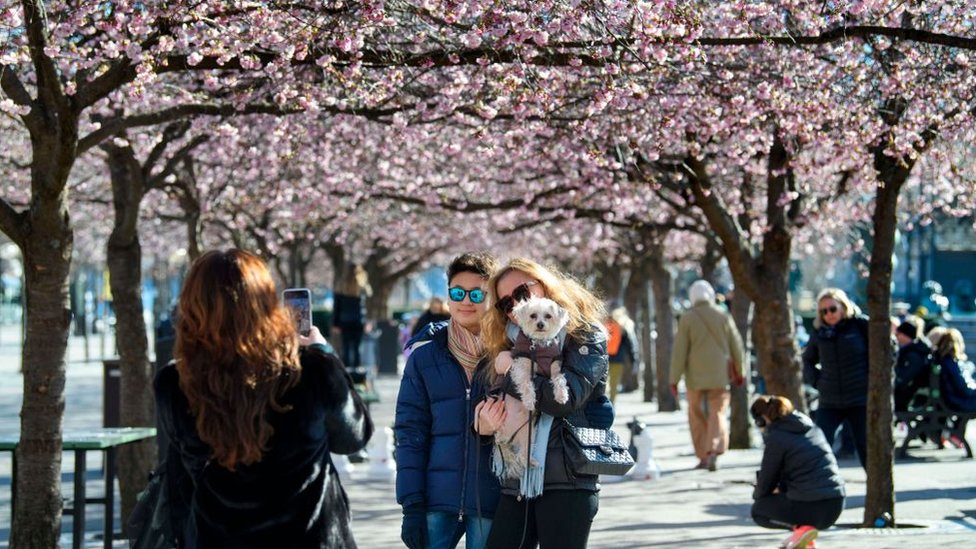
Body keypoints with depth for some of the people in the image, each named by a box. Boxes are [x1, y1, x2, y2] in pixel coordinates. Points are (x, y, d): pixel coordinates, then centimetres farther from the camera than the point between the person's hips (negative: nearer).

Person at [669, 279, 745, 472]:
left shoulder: (687, 318, -4)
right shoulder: (724, 316, 1)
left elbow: (679, 350, -6)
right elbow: (736, 346, 6)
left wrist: (675, 378, -1)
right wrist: (739, 372, 19)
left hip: (695, 376, -1)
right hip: (719, 376, 1)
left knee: (697, 415, 12)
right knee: (718, 413, 0)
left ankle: (703, 456, 11)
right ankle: (714, 451, -20)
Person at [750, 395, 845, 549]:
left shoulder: (776, 438, -5)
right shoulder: (811, 427, 16)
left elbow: (765, 483, 3)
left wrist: (757, 496, 24)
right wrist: (781, 488, 30)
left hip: (810, 508, -7)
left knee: (758, 509, 19)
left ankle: (801, 527, -3)